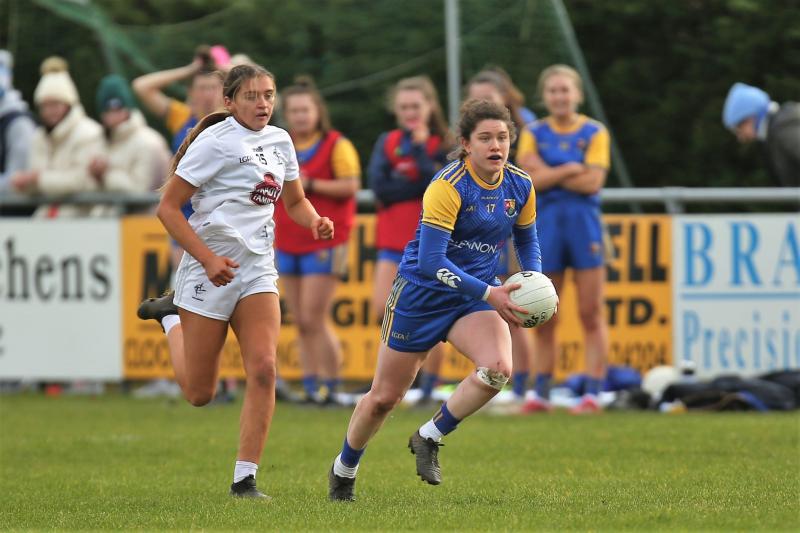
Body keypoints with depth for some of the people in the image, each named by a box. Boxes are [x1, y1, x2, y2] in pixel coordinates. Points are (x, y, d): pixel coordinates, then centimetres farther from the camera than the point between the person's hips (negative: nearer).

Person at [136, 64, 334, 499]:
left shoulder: (279, 141, 9)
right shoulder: (216, 142, -12)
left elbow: (295, 202, 24)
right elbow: (167, 208, -11)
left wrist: (315, 221, 0)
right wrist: (209, 260, -19)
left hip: (258, 271, 5)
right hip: (211, 268, -5)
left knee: (264, 370, -15)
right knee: (199, 393, 3)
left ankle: (245, 478, -8)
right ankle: (170, 316, 32)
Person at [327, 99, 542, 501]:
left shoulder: (520, 187, -3)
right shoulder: (447, 186, -22)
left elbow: (527, 241, 16)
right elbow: (431, 262, -27)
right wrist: (488, 294, -30)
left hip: (477, 295, 4)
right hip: (421, 295, -4)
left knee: (498, 368, -26)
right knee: (384, 397, 6)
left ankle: (429, 439, -4)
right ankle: (344, 470, 34)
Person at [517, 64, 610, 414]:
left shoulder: (594, 133, 3)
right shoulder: (533, 134, 8)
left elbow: (593, 181, -10)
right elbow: (531, 179, -6)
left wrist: (549, 173, -8)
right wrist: (570, 170, -14)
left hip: (584, 224, -2)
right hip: (545, 225, 2)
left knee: (591, 315, -3)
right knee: (544, 319, 5)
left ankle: (593, 394, -2)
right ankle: (541, 393, 11)